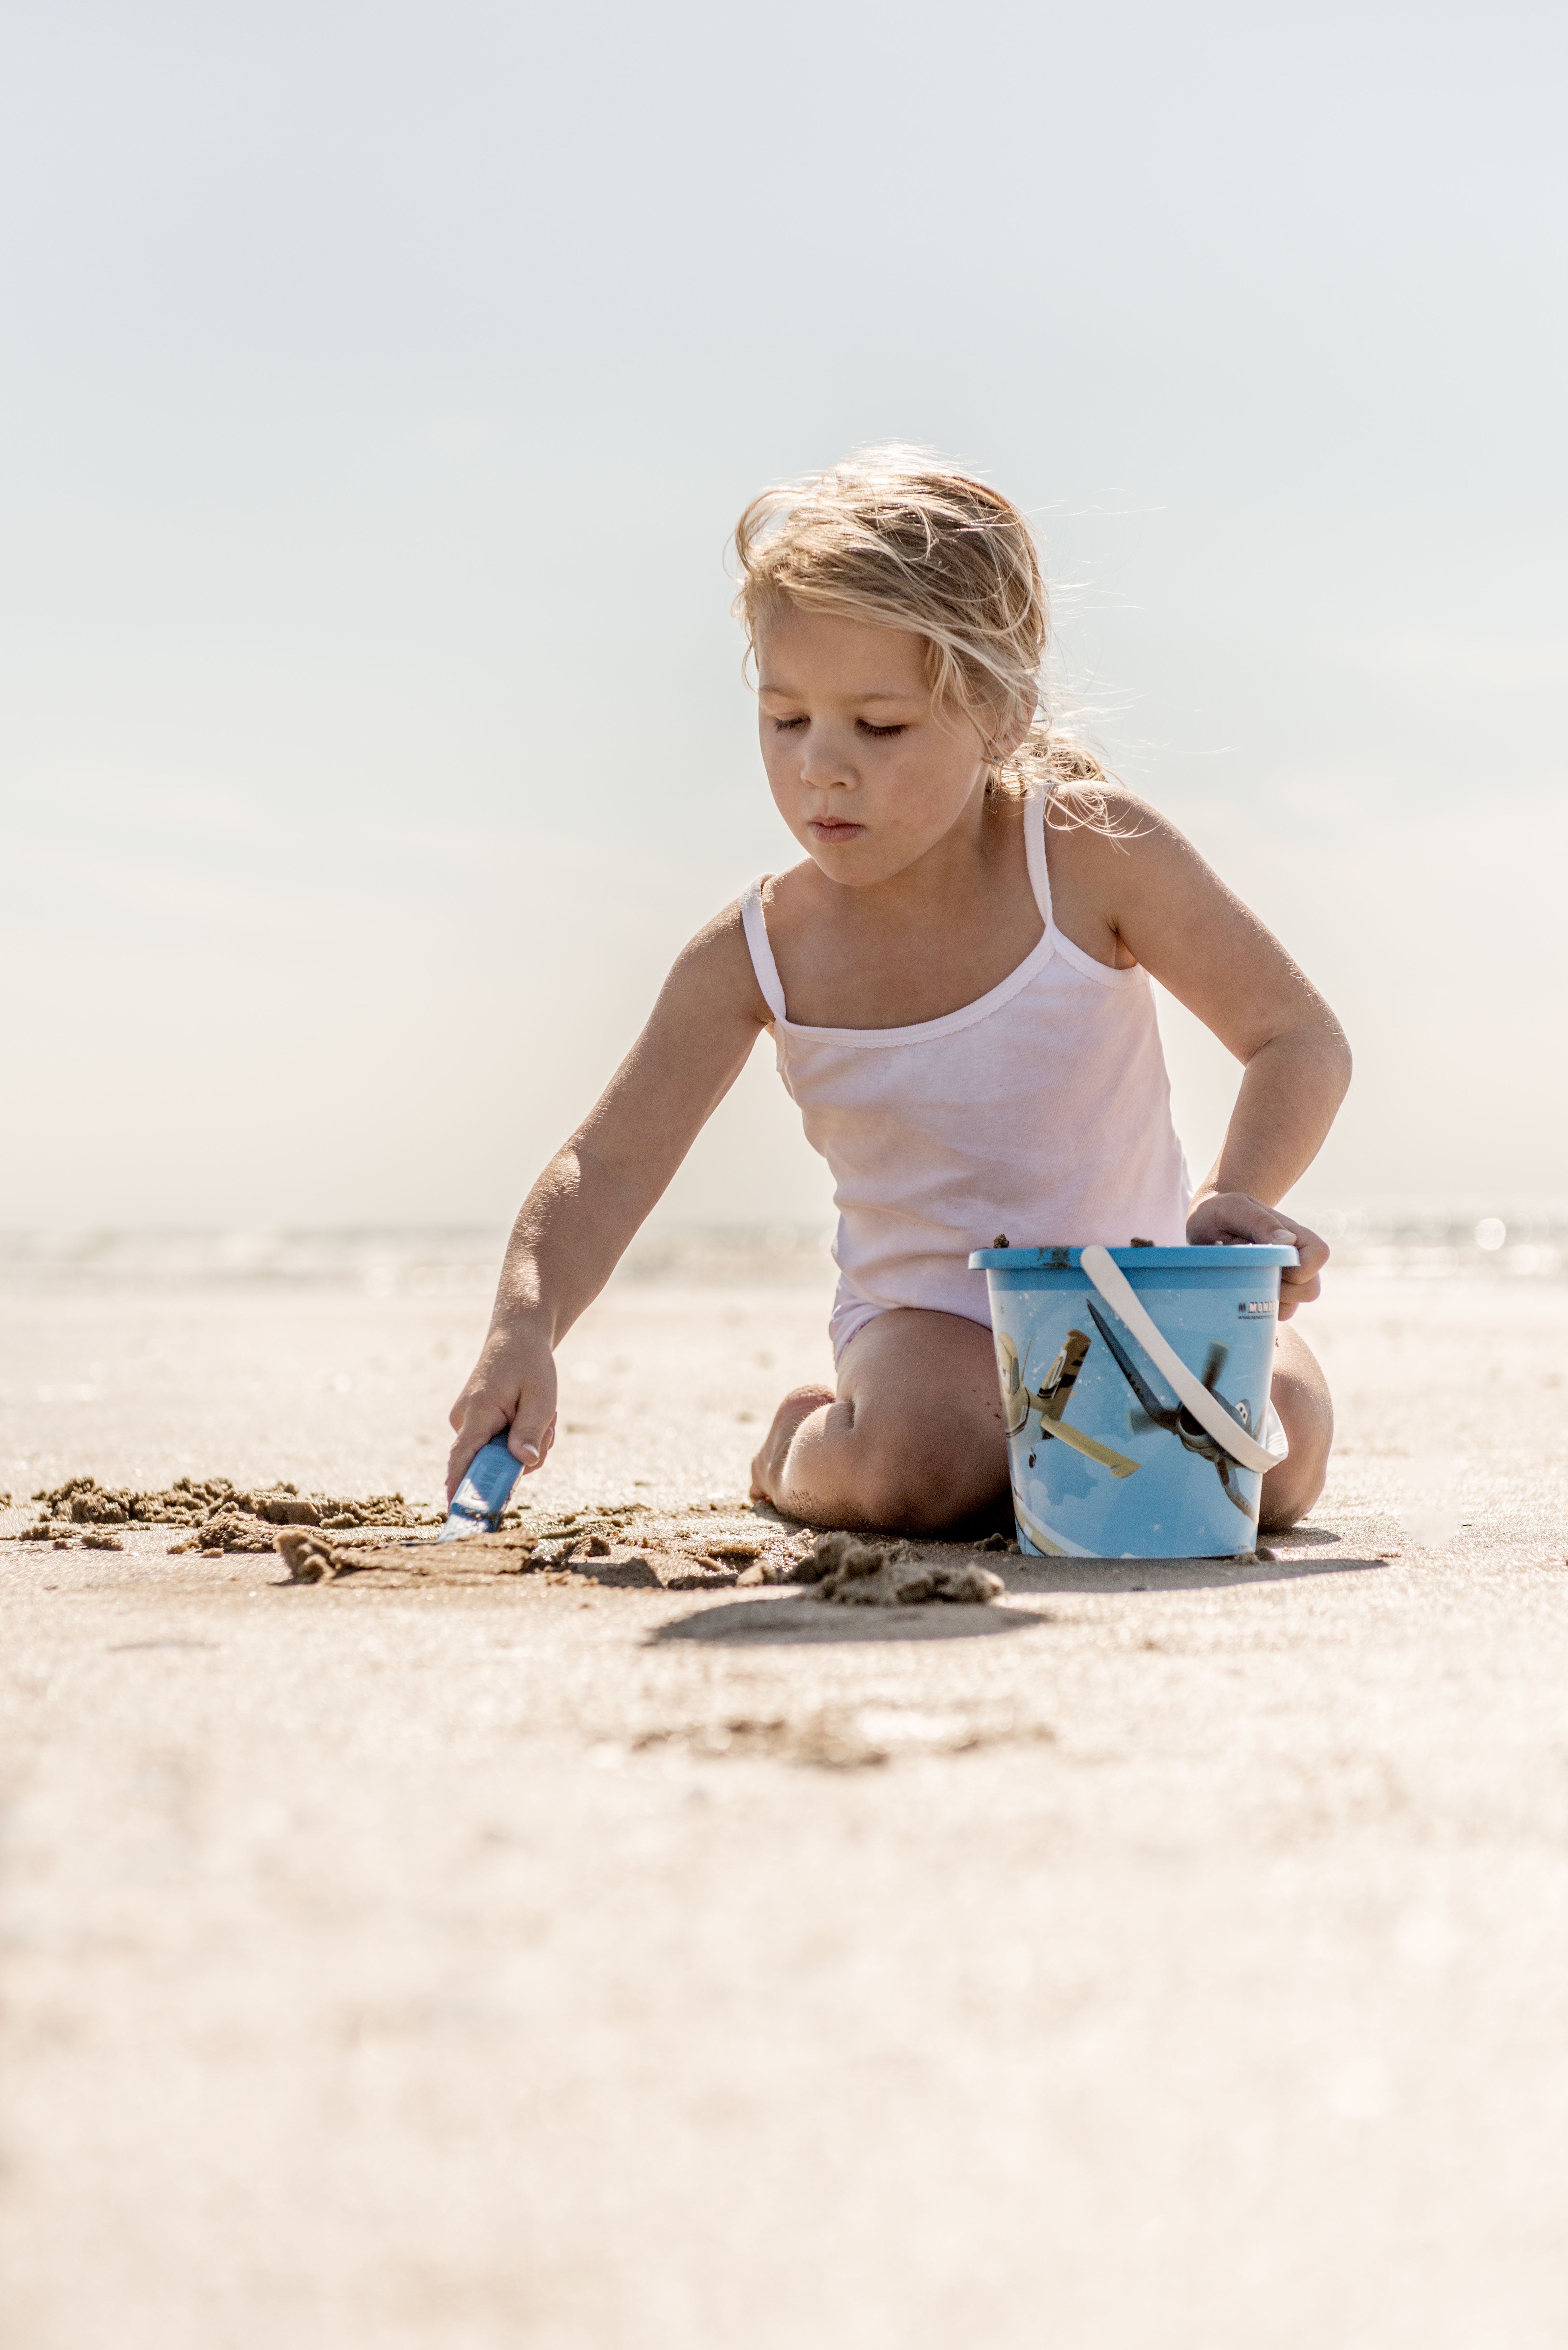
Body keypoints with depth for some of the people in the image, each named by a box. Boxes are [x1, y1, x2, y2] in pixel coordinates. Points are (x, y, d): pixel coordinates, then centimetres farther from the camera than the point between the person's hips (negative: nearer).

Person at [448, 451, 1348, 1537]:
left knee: (1277, 1440, -28)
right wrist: (526, 1325, -32)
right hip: (933, 1316, 0)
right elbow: (609, 1169, -12)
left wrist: (1237, 1192, -28)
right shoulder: (759, 955, -12)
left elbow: (1301, 1039, -9)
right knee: (914, 1463, -33)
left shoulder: (1093, 852, -15)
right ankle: (805, 1447, 5)